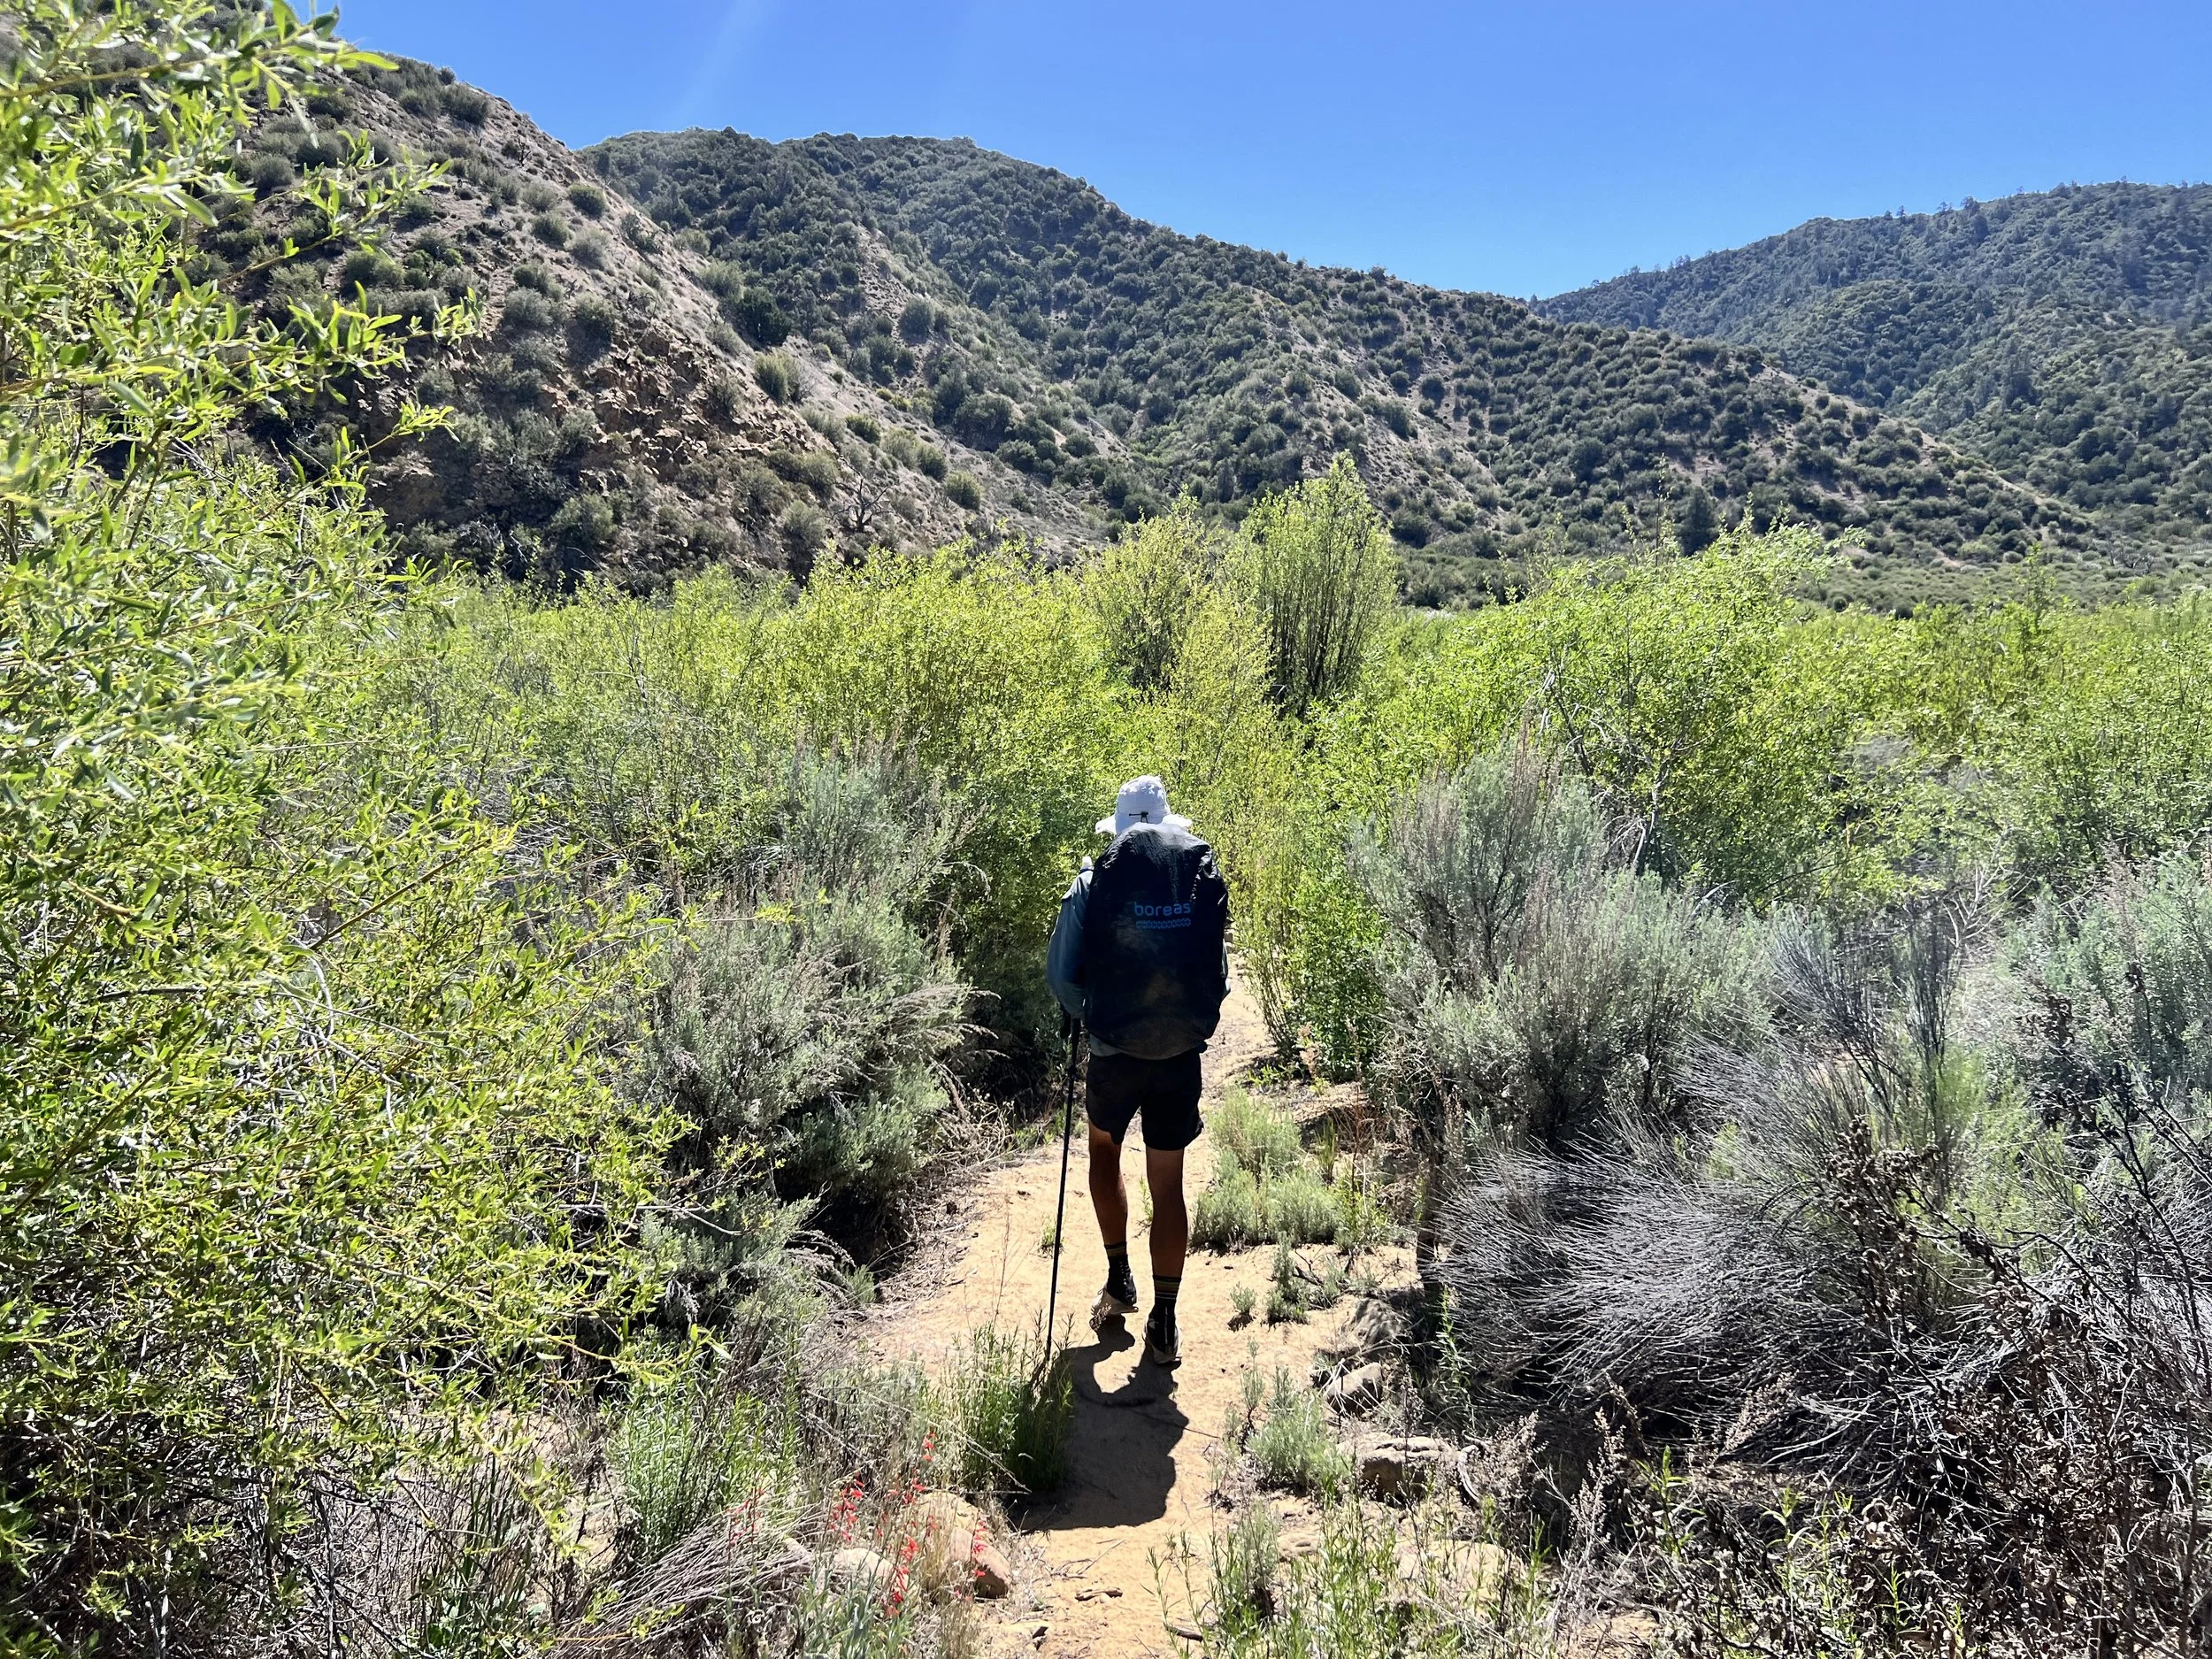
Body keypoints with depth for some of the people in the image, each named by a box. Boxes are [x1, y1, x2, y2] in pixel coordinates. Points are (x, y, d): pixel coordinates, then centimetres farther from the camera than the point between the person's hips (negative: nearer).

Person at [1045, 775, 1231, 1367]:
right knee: (1168, 1185, 11)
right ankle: (1164, 1325, 14)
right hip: (1183, 1056, 2)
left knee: (1104, 1147, 26)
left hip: (1115, 1053, -1)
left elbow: (1061, 973, -3)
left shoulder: (1096, 883, -8)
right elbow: (1219, 972, 5)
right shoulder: (1205, 880, -2)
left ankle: (1119, 1280, 27)